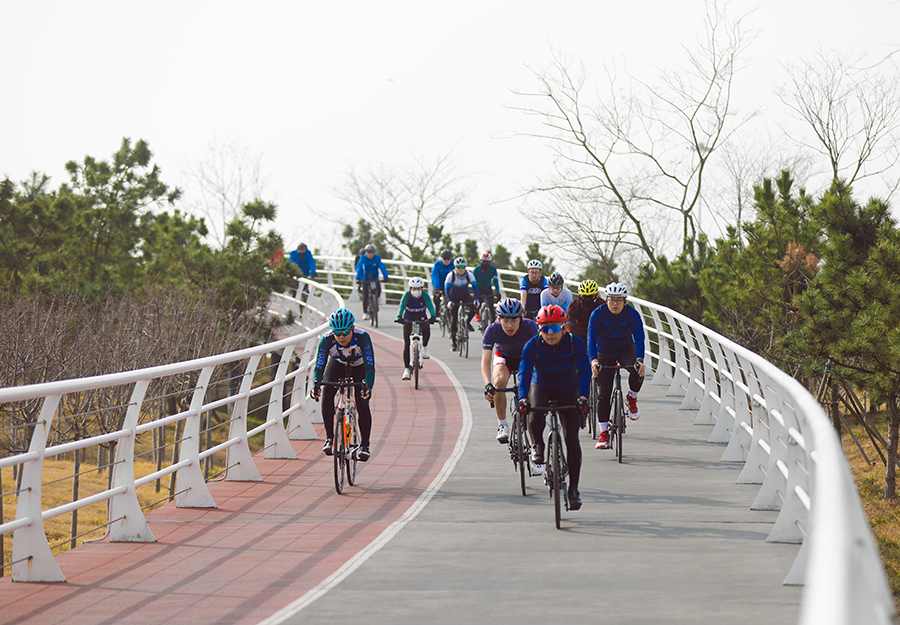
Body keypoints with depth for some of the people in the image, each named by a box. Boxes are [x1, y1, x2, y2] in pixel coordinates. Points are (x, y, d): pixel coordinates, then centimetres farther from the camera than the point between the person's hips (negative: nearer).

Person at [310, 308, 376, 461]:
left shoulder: (362, 337, -37)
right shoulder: (327, 339, -32)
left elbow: (370, 367, -41)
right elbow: (319, 367, -34)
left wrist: (368, 386, -60)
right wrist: (316, 384, -55)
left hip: (359, 367, -1)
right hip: (337, 365, 1)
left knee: (362, 403, -18)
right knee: (326, 394, -25)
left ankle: (364, 445, -2)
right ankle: (329, 438, -16)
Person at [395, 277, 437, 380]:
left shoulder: (425, 295, -18)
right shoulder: (407, 295, -19)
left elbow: (430, 306, -29)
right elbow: (402, 306, -31)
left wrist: (432, 317, -48)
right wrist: (399, 317, -50)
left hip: (421, 319, 0)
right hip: (408, 319, 0)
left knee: (426, 329, -34)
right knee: (406, 344, -7)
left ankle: (424, 347, -4)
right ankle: (407, 369, 0)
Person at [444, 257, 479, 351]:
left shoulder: (469, 275, -19)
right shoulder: (451, 275, -23)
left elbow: (475, 287, -20)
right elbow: (447, 289, -25)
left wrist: (476, 300, -34)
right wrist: (449, 301, -38)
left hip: (465, 296, 1)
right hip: (454, 297, -1)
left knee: (474, 306, -29)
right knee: (453, 317, -7)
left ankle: (468, 322, -3)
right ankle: (453, 340, 1)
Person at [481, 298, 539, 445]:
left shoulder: (530, 327, -34)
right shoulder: (492, 330, -32)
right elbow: (485, 361, -36)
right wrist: (488, 385, -53)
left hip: (526, 357, 0)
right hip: (503, 357, 0)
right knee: (499, 382, -31)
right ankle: (502, 424, -15)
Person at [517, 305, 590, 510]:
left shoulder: (575, 343, -20)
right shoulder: (533, 345, -20)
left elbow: (584, 370, -26)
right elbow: (524, 373, -27)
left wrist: (583, 397, -42)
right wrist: (523, 398, -44)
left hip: (568, 393, 0)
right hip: (541, 387, 0)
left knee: (572, 439, -7)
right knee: (535, 415, -35)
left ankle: (573, 489, 2)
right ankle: (537, 446, -4)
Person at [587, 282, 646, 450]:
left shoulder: (633, 315, -19)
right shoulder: (598, 314, -19)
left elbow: (639, 338, -27)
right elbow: (591, 337, -26)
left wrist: (639, 360, -44)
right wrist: (594, 360, -42)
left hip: (626, 349, 0)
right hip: (605, 353, 0)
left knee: (638, 370, -33)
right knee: (603, 394, -6)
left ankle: (632, 398, -3)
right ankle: (604, 433, 1)